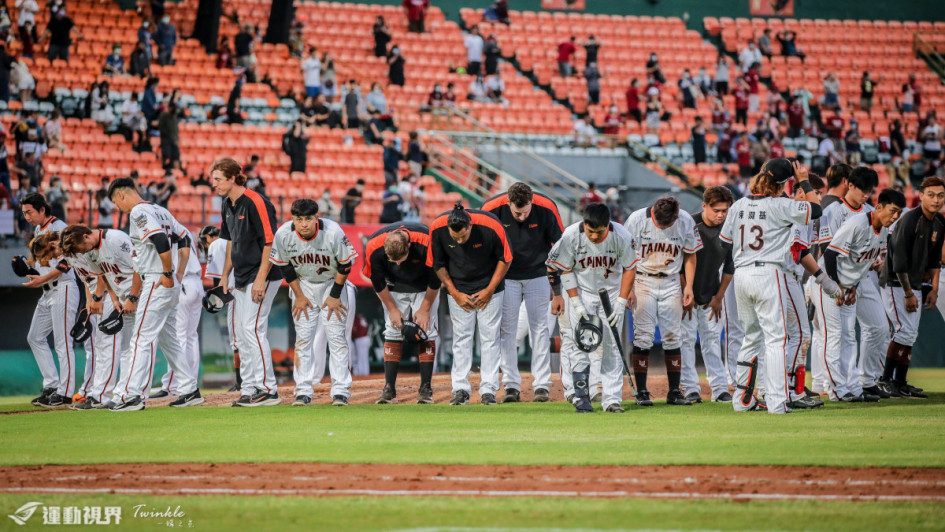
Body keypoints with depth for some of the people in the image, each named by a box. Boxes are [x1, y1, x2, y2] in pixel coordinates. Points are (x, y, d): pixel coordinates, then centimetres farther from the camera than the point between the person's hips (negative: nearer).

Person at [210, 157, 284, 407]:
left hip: (262, 276, -10)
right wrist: (225, 276, 21)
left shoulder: (255, 203, -17)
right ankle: (249, 389, 14)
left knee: (253, 328, -14)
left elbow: (270, 242, -19)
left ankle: (267, 389, -12)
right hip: (241, 279, 10)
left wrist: (261, 279, -23)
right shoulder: (228, 205, 11)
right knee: (241, 332, 9)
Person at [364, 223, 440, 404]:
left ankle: (426, 389, -8)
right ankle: (389, 389, -9)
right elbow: (378, 282, -11)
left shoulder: (427, 243, -35)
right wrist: (392, 309, -7)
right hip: (395, 288, 1)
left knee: (426, 331, -10)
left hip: (424, 288, -1)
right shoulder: (374, 247, -30)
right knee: (392, 332, -8)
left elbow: (435, 280, -18)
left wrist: (425, 309, -11)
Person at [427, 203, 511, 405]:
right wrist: (455, 294, -6)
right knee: (461, 337, -1)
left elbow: (505, 259, -9)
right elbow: (438, 264, -4)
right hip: (459, 289, 1)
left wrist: (490, 290, -9)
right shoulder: (437, 229, -21)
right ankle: (460, 389, 2)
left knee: (490, 337, -3)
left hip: (489, 288, -1)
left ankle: (488, 390, -1)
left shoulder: (491, 226, -26)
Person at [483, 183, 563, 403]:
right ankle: (511, 386, 3)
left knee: (539, 328, 0)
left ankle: (542, 385, 3)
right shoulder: (492, 209, -21)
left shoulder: (546, 208, -21)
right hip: (506, 276, 0)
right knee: (506, 329, -1)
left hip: (538, 275, 0)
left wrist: (559, 289, -6)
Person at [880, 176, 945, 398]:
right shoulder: (909, 221, -20)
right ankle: (887, 379, -10)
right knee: (905, 332, -15)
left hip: (914, 285, 8)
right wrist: (908, 294, -18)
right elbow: (899, 261, -21)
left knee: (910, 335, 8)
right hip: (895, 283, -8)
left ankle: (900, 382, 13)